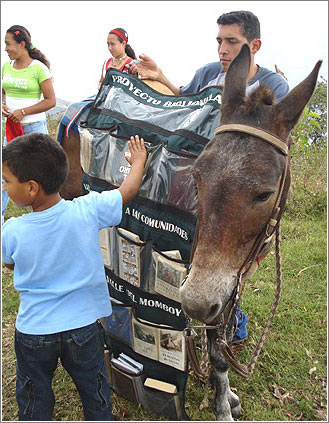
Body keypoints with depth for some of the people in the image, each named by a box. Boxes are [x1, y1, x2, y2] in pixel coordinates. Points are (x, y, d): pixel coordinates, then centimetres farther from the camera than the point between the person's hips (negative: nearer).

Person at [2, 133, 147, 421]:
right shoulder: (88, 210, -21)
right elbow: (129, 190, -4)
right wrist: (139, 160, 14)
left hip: (33, 330, 0)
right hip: (83, 325, 1)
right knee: (95, 394, 24)